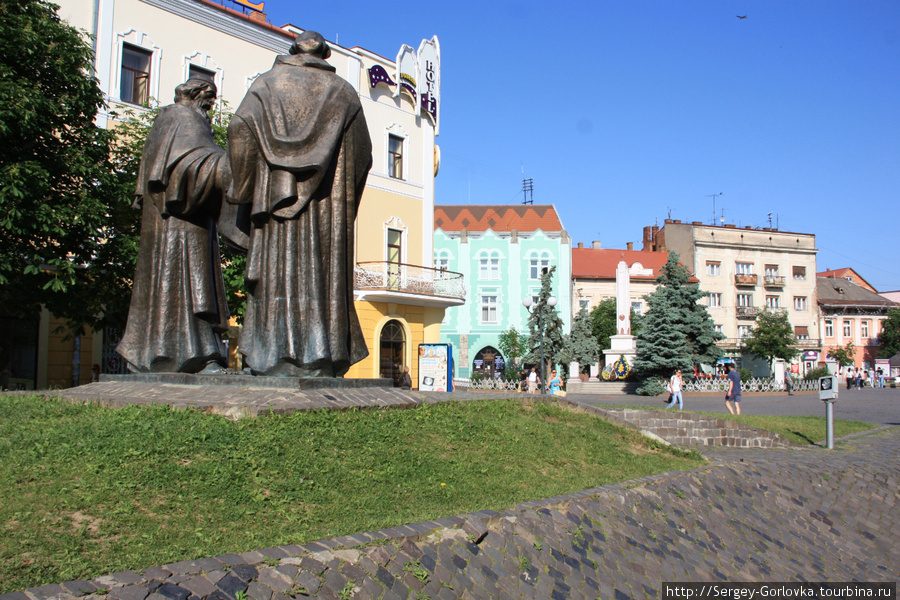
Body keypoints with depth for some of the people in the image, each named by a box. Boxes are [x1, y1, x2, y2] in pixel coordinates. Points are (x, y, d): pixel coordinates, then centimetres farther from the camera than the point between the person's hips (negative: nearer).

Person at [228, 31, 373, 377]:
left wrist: (244, 187, 4)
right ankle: (319, 360, -5)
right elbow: (362, 153, 9)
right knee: (324, 270, -1)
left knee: (278, 270, -3)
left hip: (277, 193, 0)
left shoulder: (268, 82, 13)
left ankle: (277, 360, -8)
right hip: (327, 205, 1)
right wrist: (344, 202, 16)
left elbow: (241, 127, -2)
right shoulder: (343, 93, 14)